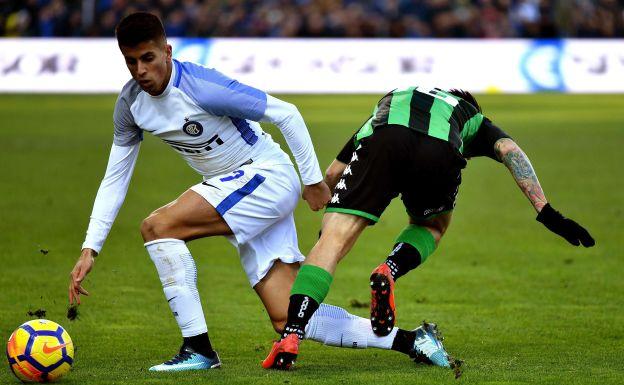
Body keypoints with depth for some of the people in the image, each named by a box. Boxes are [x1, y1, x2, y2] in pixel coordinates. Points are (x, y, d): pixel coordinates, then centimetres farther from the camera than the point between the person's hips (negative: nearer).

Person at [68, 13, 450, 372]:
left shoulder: (201, 87, -23)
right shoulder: (131, 104, -1)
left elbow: (286, 114, -16)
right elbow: (115, 178, 7)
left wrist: (313, 180, -10)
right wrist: (90, 249, 1)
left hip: (267, 176, -8)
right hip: (234, 189, 8)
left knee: (157, 226, -22)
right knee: (288, 320, -1)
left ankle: (198, 349, -17)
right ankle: (407, 340, 5)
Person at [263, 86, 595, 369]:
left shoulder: (389, 102, 47)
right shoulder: (475, 121, 40)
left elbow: (333, 172, 43)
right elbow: (510, 151, 18)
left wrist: (326, 221, 57)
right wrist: (546, 212, 12)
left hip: (381, 141, 1)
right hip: (438, 151, -1)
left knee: (331, 243, -1)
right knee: (431, 226, 30)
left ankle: (291, 336, -19)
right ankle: (389, 271, 0)